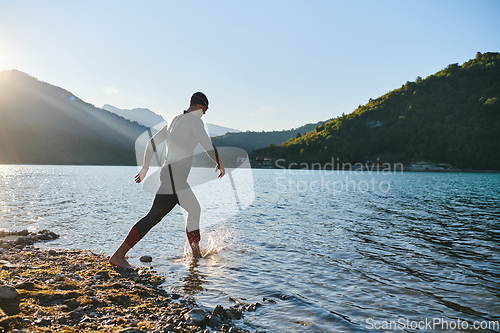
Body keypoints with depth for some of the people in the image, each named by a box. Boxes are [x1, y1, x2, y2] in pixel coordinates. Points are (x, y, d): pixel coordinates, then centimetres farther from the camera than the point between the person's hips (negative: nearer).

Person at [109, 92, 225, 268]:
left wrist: (145, 167, 27)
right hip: (174, 176, -10)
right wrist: (219, 163, 6)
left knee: (194, 211, 18)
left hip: (176, 177, 10)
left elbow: (152, 142, 21)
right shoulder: (194, 120, -6)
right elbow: (208, 146, -12)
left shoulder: (175, 120, 19)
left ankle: (196, 254, 28)